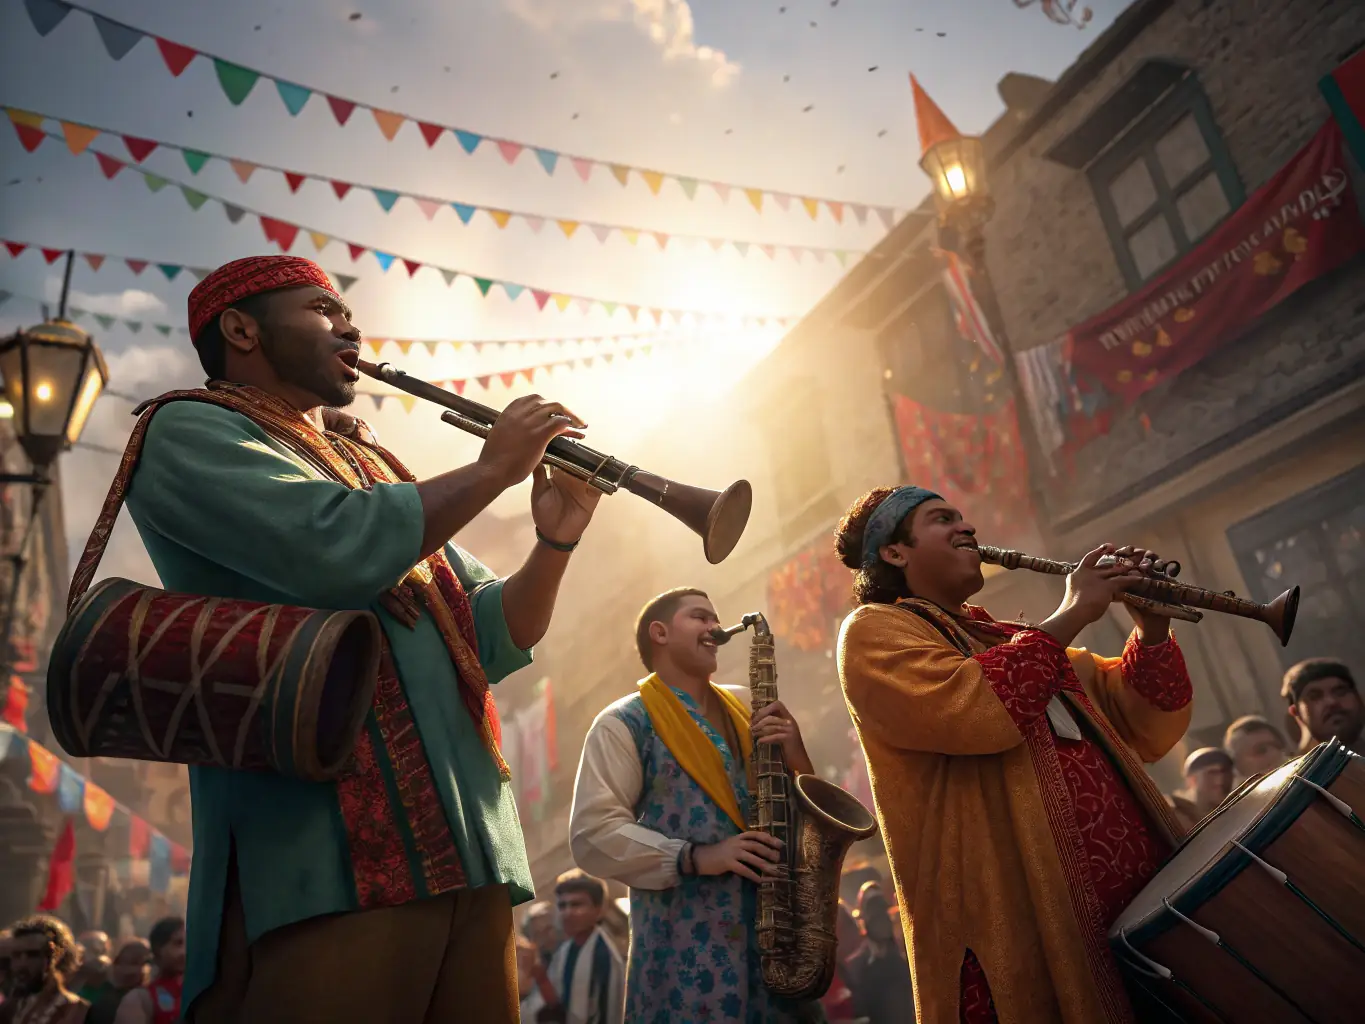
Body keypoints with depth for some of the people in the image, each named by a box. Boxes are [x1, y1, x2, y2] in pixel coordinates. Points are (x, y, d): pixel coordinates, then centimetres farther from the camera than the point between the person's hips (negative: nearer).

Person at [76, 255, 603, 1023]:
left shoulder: (371, 469, 22)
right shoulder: (189, 431, 1)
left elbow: (494, 639, 17)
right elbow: (339, 548, -19)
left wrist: (556, 541, 0)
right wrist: (496, 465, -6)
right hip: (326, 865, -7)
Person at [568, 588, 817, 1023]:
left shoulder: (743, 712, 15)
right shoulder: (625, 723, -3)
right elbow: (593, 833, -11)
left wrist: (795, 755, -6)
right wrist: (694, 857, -19)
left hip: (774, 933, 5)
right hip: (685, 946, -5)